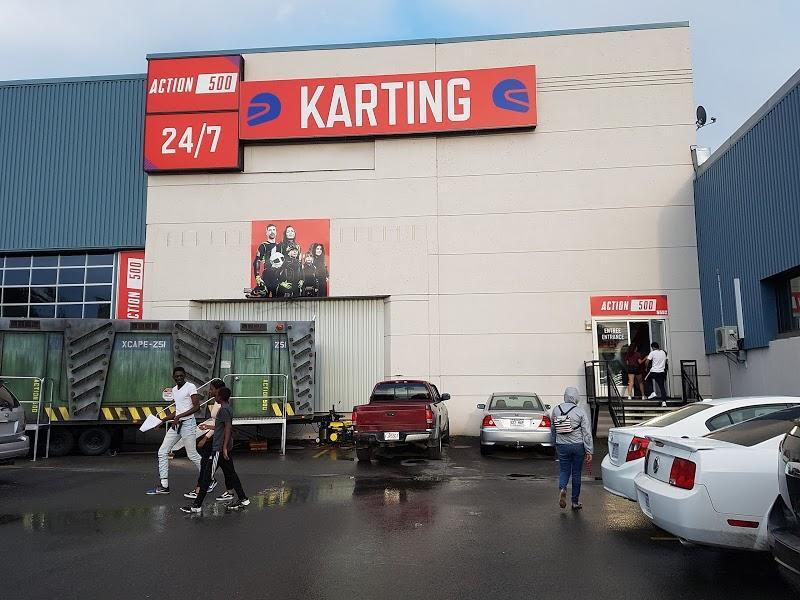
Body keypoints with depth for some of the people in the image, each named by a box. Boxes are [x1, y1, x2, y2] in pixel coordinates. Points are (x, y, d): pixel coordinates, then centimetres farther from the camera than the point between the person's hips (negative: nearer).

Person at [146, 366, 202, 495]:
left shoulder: (190, 387, -8)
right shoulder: (174, 390, 15)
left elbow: (197, 407, -16)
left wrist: (179, 417, -20)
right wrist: (162, 420, 15)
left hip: (188, 423, -8)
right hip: (176, 424, 8)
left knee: (192, 454, -3)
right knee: (162, 452, 4)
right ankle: (164, 486, 10)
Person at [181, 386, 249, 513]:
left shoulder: (223, 409, -15)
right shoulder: (228, 408, 14)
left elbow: (228, 428, -22)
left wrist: (224, 447, -25)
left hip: (219, 449, -10)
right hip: (223, 447, 10)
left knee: (207, 475, -5)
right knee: (230, 473, 13)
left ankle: (197, 505, -1)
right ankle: (242, 499, 17)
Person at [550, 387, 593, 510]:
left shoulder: (556, 410, 0)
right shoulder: (580, 412, -8)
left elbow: (552, 429, 12)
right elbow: (587, 433, -9)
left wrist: (555, 443, 26)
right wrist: (589, 451, -5)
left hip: (562, 446, 1)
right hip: (578, 446, -1)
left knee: (564, 471, 13)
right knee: (576, 473, 10)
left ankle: (562, 488, -17)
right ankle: (575, 502, 17)